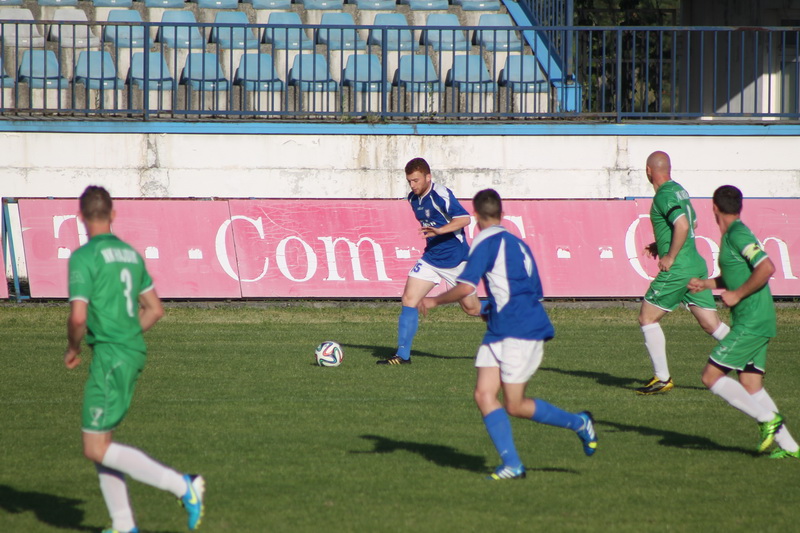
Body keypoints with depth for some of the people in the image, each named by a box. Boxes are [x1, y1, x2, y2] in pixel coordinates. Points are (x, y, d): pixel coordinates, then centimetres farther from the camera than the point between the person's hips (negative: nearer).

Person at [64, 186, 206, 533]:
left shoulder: (84, 257, -12)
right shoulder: (130, 254, 13)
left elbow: (78, 317, -19)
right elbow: (155, 309, 18)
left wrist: (72, 349, -1)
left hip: (109, 358, -9)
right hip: (134, 353, 9)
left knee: (96, 448, -6)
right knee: (101, 443, 15)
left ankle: (182, 486, -14)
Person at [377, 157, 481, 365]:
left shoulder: (441, 195, -19)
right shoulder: (413, 199, 5)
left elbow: (464, 218, -29)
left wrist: (439, 231, -40)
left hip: (455, 260, -6)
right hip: (431, 258, 6)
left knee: (472, 308, 6)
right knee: (409, 299, -9)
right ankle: (403, 354, -7)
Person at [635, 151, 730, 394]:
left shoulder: (664, 195, -13)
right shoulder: (679, 190, 16)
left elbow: (682, 225, -26)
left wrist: (670, 257, -17)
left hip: (678, 270, -9)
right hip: (697, 266, 9)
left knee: (647, 317, 3)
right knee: (711, 324, 7)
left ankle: (662, 378, 3)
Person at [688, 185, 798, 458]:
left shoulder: (738, 235, -13)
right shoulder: (732, 235, 17)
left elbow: (766, 268, -24)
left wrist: (736, 295, -18)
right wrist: (705, 284, 21)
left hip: (752, 321, -10)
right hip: (752, 322, 10)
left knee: (711, 376, -9)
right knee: (750, 387, 7)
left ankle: (768, 418, -10)